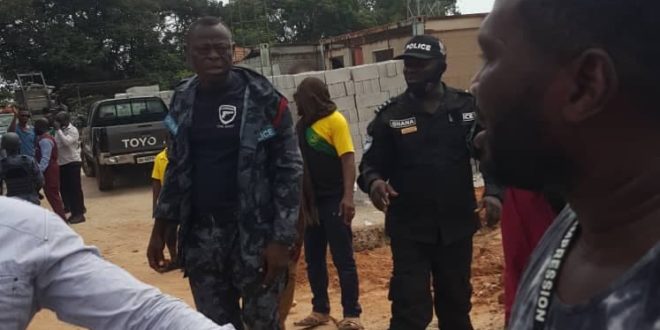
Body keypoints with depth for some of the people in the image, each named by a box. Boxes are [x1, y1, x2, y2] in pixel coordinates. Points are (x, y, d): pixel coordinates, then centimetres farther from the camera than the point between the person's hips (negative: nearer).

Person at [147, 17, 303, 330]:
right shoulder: (182, 101, 6)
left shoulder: (263, 99, -8)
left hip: (254, 231, -4)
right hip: (200, 233, 4)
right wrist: (160, 230, 11)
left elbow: (289, 170, -8)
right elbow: (177, 168, 15)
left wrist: (281, 239, -13)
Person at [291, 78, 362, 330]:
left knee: (343, 259, -2)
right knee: (313, 258, 12)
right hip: (311, 201, 8)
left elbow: (348, 159, -16)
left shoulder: (335, 120, -11)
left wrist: (348, 196, -25)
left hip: (333, 200, -7)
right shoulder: (304, 124, 10)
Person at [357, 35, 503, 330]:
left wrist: (493, 192, -12)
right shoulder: (390, 115, 0)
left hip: (457, 226, 2)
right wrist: (373, 181, -21)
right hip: (409, 230, -2)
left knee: (456, 305, 16)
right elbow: (371, 164, 2)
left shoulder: (468, 107, 1)